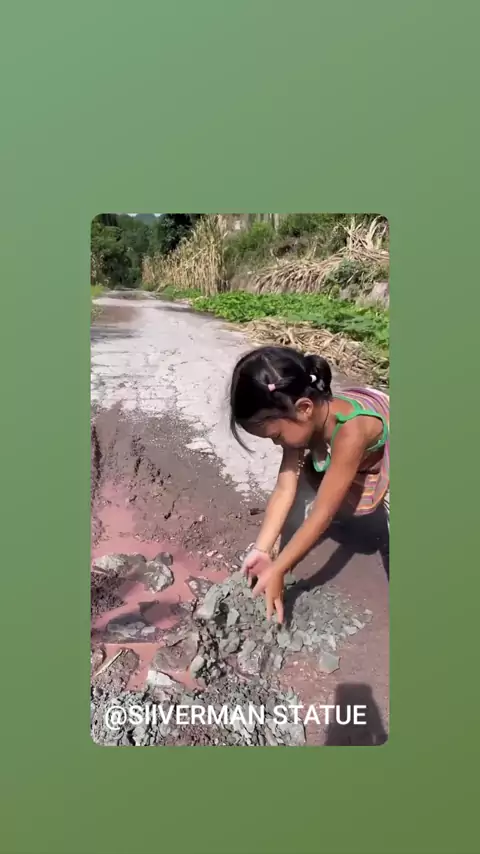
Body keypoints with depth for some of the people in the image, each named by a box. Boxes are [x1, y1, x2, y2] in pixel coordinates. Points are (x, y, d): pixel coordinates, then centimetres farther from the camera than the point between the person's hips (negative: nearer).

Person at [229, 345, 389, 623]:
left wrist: (276, 571, -33)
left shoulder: (350, 431, -42)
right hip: (362, 467, 7)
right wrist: (262, 550, -24)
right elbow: (285, 489, -19)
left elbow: (322, 514, -37)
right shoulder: (306, 419, -21)